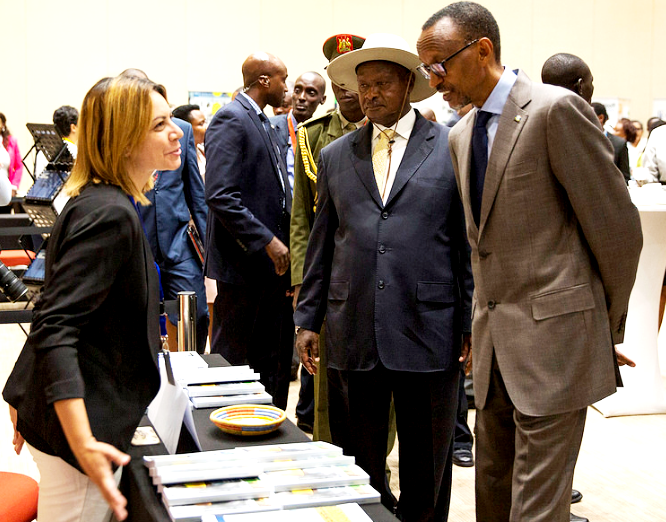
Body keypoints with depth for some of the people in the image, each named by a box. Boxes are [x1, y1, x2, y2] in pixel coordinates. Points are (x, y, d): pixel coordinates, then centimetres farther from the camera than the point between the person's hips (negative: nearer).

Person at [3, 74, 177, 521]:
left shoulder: (99, 203, 10)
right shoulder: (110, 215, -22)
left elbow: (58, 317, 16)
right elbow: (55, 329, -29)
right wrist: (84, 445, -36)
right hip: (78, 425, -10)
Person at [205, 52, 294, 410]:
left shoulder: (264, 123, 17)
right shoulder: (231, 119, -13)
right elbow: (220, 196, -22)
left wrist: (285, 242, 11)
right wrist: (267, 242, -21)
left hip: (272, 262, 9)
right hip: (244, 261, -9)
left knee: (275, 364, 14)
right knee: (233, 360, 3)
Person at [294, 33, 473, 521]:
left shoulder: (454, 147, 1)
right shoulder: (335, 156, 11)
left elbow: (471, 241, 1)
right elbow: (321, 244, 14)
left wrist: (473, 324, -3)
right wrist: (308, 319, 11)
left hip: (428, 331, -2)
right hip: (355, 335, 3)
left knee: (426, 469, 9)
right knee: (360, 466, 11)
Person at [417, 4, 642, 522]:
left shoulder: (556, 110, -12)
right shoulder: (462, 135, 12)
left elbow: (618, 227, -10)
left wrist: (609, 328, -1)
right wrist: (484, 322, 16)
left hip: (553, 335, -8)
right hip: (494, 341, 8)